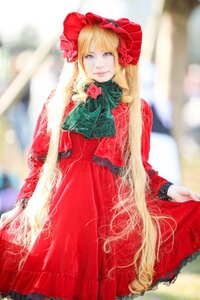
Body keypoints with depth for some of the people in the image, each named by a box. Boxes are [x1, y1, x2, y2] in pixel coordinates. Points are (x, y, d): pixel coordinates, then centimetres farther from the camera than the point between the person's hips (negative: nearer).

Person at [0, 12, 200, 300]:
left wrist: (166, 190, -2)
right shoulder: (59, 101, 10)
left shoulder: (138, 110, 9)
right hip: (58, 203, 0)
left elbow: (139, 167, 13)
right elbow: (39, 160, 11)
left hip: (109, 206, 0)